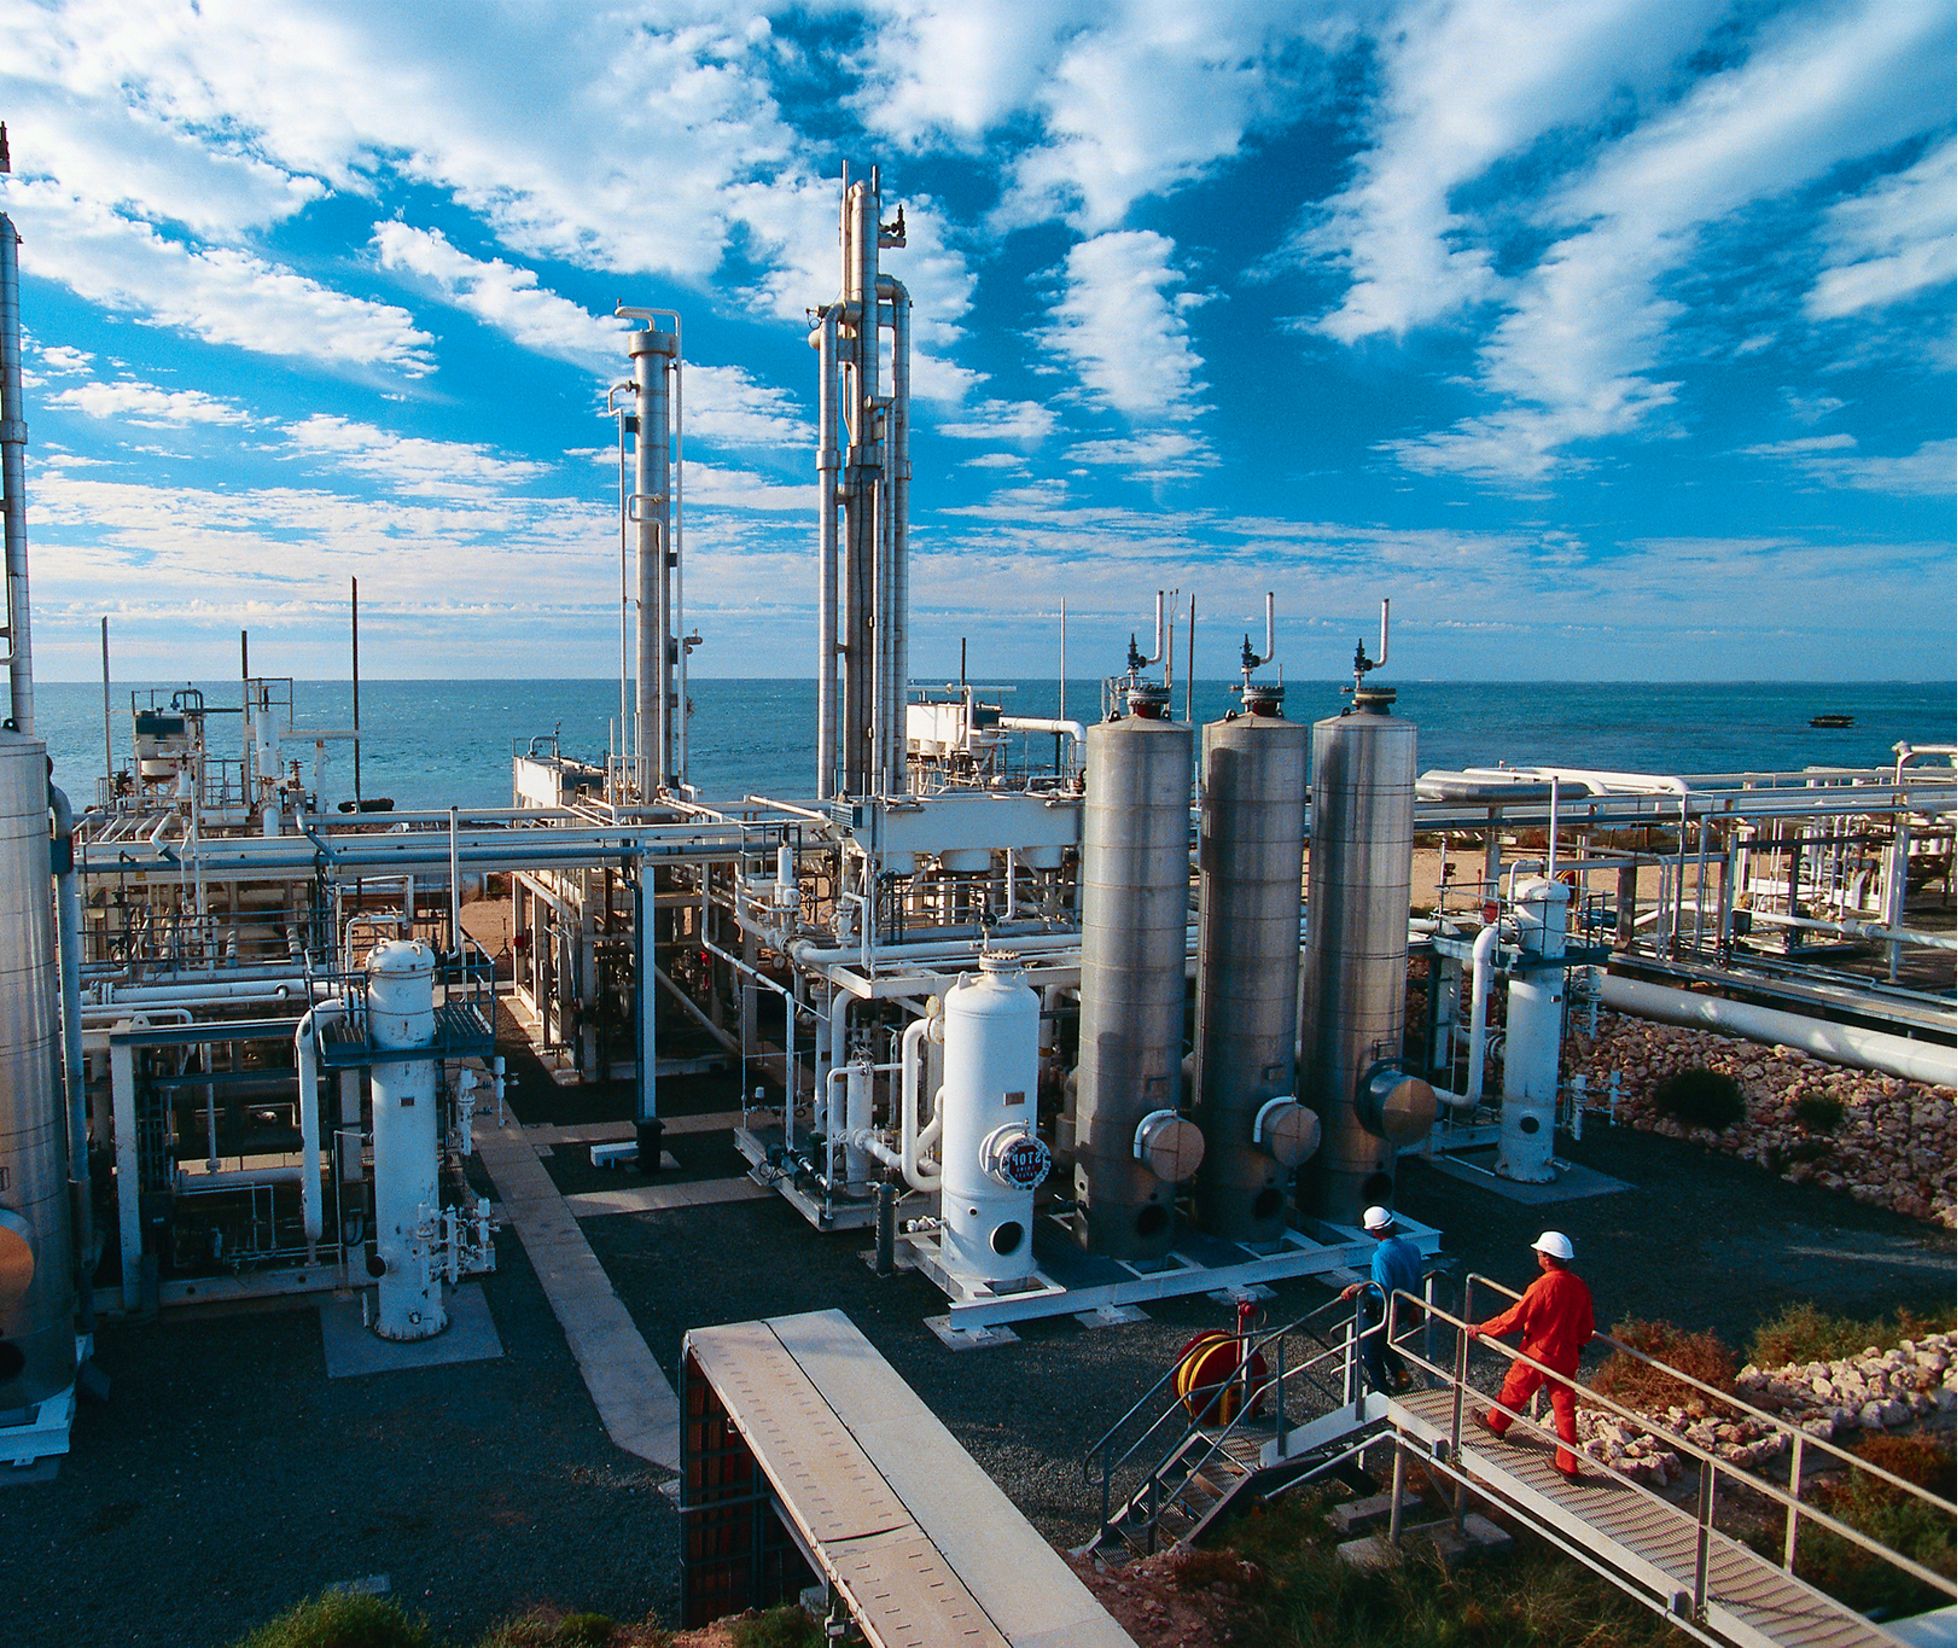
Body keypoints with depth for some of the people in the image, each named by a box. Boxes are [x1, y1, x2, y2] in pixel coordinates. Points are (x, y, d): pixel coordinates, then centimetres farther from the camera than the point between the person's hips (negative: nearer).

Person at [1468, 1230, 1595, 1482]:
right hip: (1567, 1357, 6)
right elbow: (1587, 1327, 7)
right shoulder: (1579, 1287, -4)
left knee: (1514, 1390, 19)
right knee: (1565, 1409, 11)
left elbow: (1514, 1317, -20)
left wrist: (1482, 1329, -8)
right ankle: (1569, 1466, 15)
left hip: (1539, 1354, -6)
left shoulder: (1543, 1285, -24)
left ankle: (1495, 1423, 42)